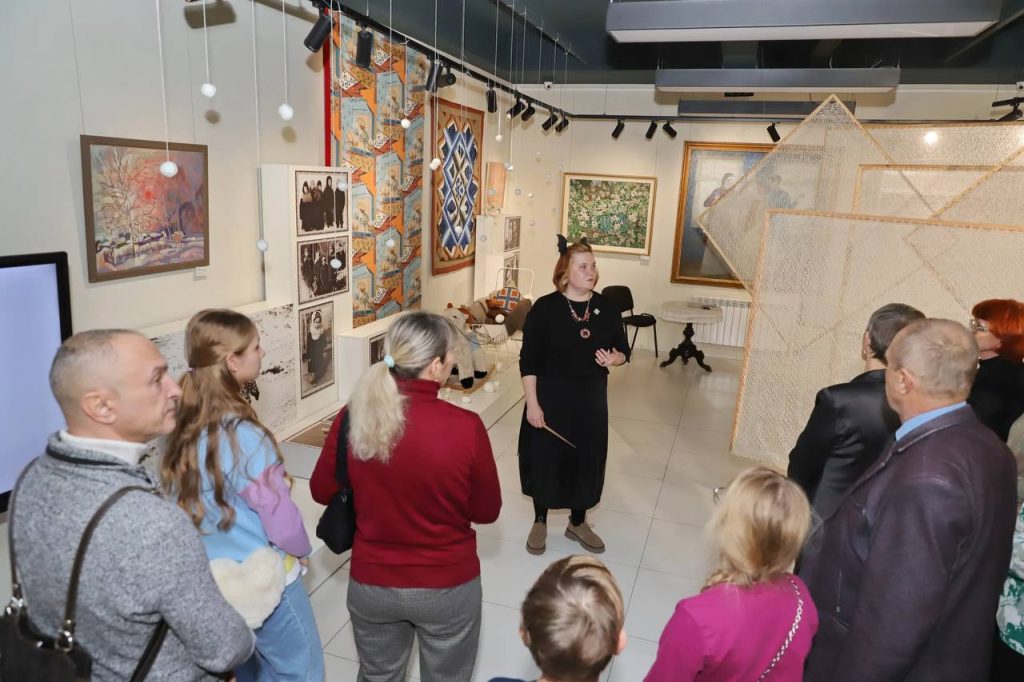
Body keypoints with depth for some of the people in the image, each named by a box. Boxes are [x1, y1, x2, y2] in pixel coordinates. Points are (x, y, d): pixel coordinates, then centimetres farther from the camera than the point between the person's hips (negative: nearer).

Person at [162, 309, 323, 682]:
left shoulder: (184, 429, -5)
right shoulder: (244, 436, -28)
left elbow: (184, 501, 6)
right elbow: (281, 518, -21)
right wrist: (301, 551, -1)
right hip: (263, 582, -7)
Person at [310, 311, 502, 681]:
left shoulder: (352, 418, -17)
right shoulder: (465, 427, -24)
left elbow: (322, 491, 0)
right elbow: (487, 511, -10)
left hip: (371, 584, 3)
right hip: (448, 588, -2)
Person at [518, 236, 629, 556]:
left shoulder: (607, 308, -1)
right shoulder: (544, 308, -12)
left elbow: (623, 349, 9)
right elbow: (528, 361, -11)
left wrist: (615, 358, -15)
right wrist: (532, 403, -15)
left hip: (591, 398, 4)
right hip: (550, 396, -3)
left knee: (587, 459, 13)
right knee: (545, 457, 8)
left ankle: (578, 523, 35)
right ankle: (540, 522, 31)